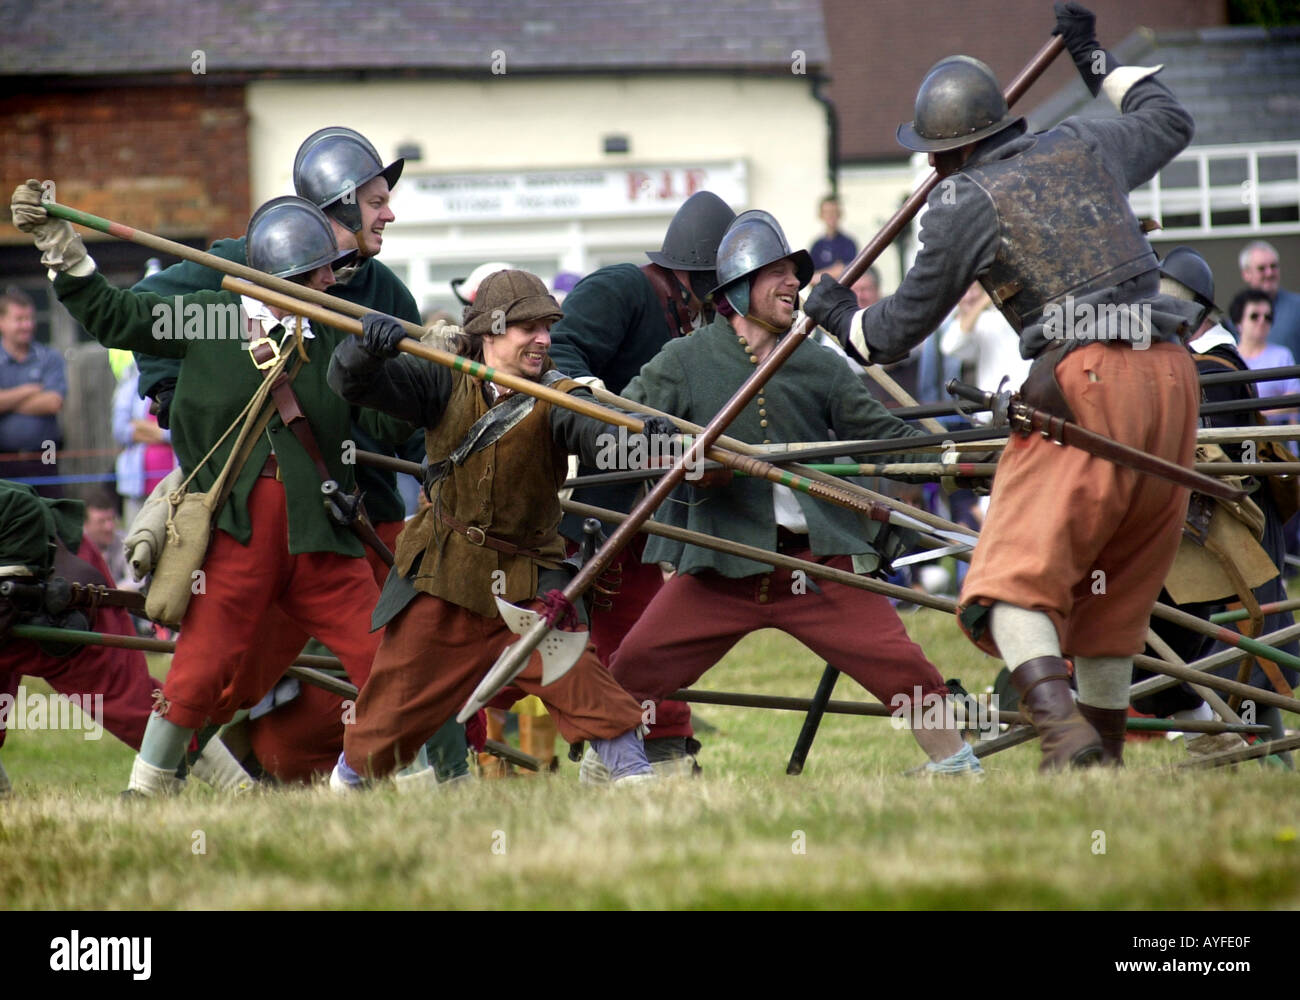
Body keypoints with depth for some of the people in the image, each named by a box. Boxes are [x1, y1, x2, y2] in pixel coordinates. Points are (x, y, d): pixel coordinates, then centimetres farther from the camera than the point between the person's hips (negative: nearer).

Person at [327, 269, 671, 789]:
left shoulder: (555, 398, -9)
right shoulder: (445, 384, -4)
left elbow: (597, 430, -30)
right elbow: (351, 381, -8)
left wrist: (647, 434, -53)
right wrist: (369, 347, -32)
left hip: (526, 578, -1)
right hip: (442, 573, 1)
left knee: (576, 675, -20)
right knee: (396, 693, 11)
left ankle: (638, 781, -14)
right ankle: (349, 782, 34)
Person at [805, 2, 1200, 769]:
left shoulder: (964, 203, 2)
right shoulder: (1085, 149, 17)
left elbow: (898, 330, 11)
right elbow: (1169, 120, 40)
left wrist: (842, 319, 31)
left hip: (1085, 384, -7)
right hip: (1171, 376, 7)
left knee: (1015, 577, -14)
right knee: (1115, 583, 15)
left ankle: (1061, 720, -37)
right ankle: (1106, 749, 17)